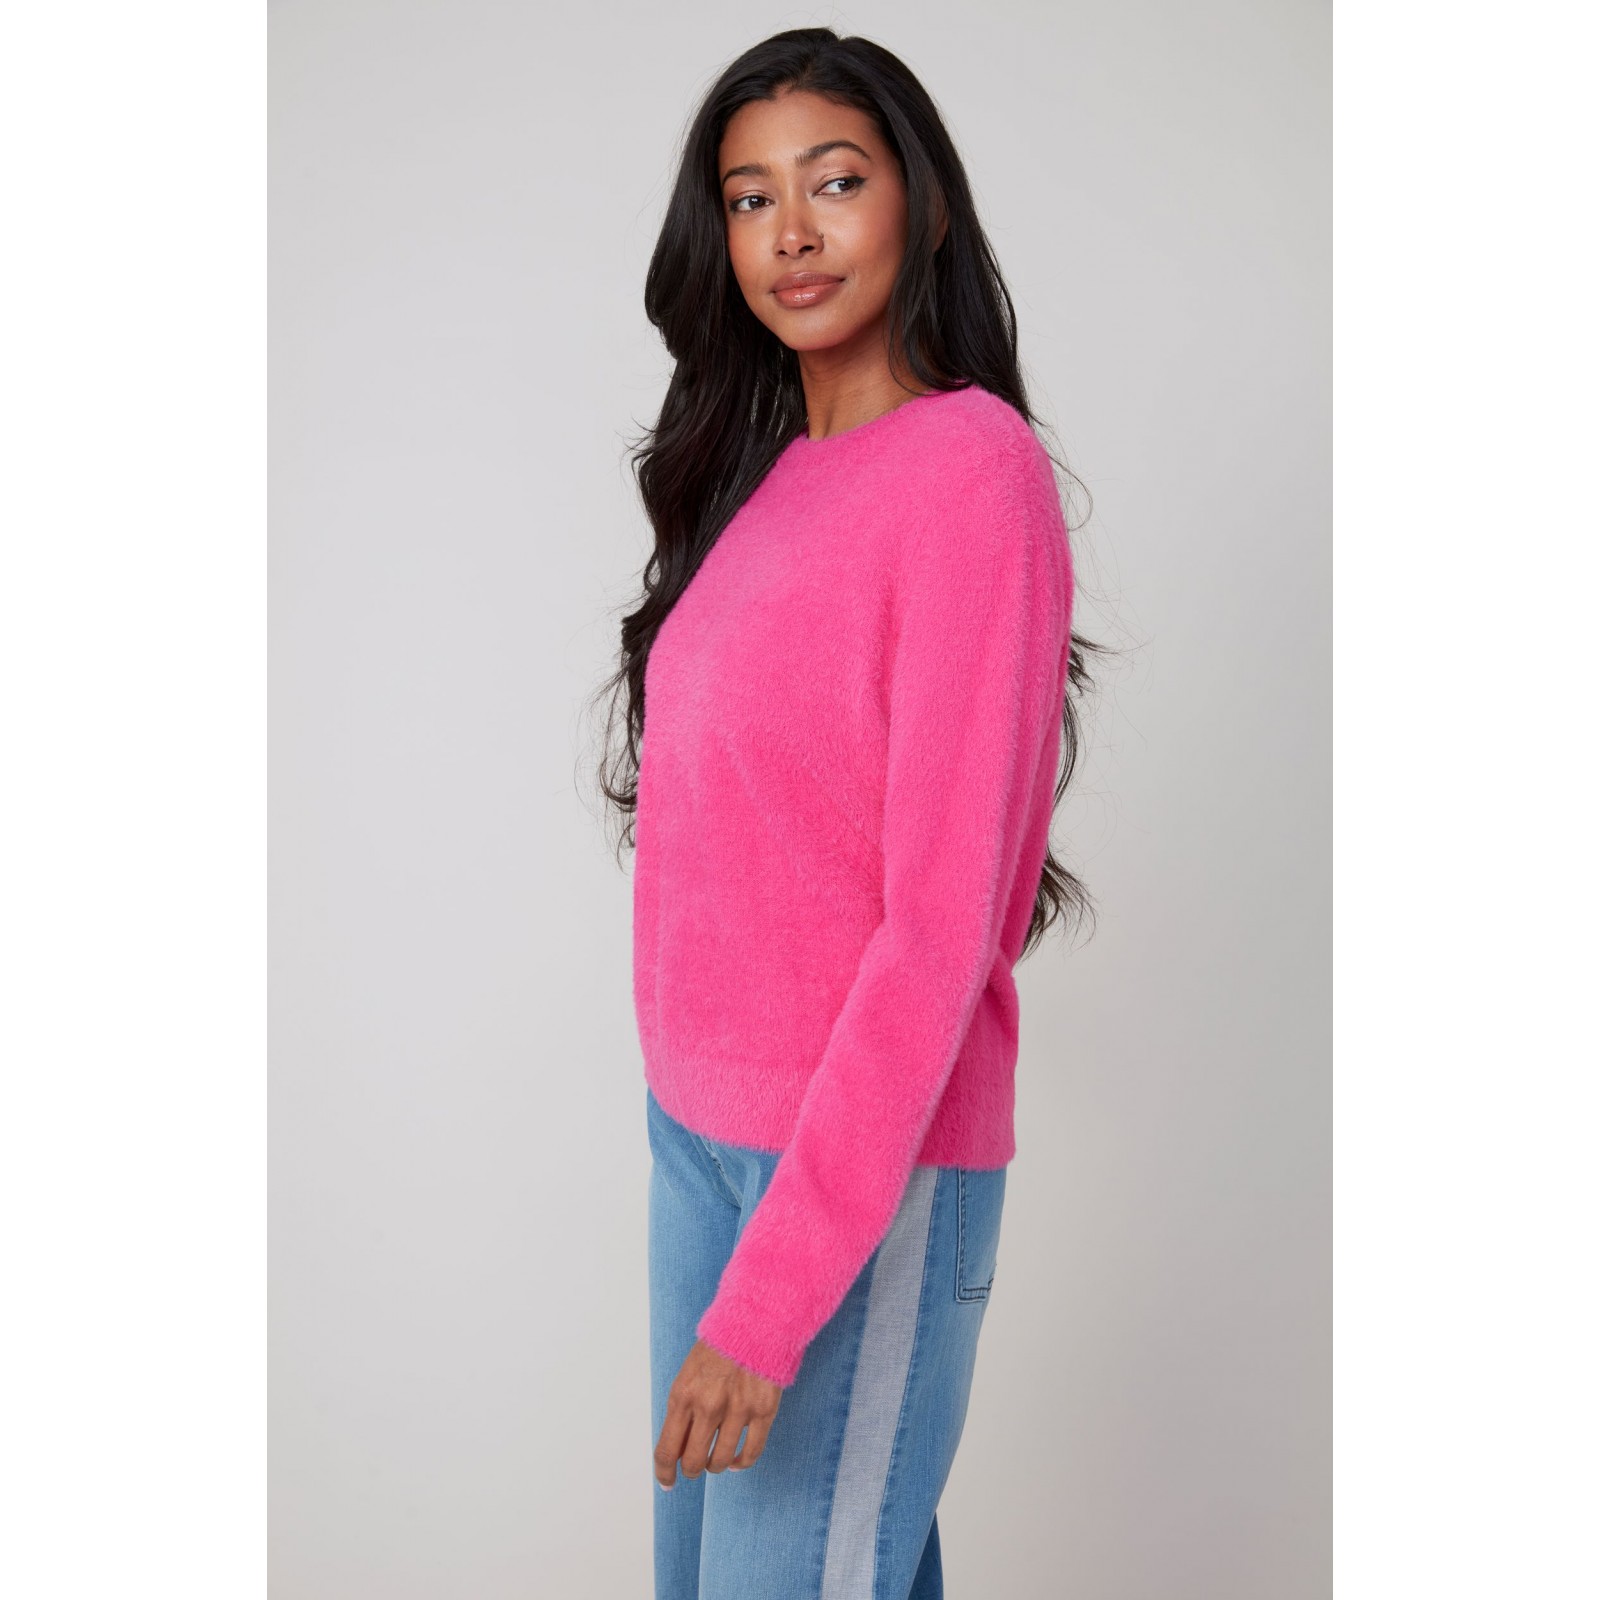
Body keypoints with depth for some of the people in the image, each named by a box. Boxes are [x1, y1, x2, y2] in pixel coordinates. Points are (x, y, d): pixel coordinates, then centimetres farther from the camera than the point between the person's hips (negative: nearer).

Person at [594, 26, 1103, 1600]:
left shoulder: (970, 469, -14)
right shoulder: (757, 471, 10)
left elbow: (943, 921, -19)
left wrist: (775, 1293, -20)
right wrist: (692, 1098, 6)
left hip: (877, 1156, -7)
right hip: (696, 1121, 7)